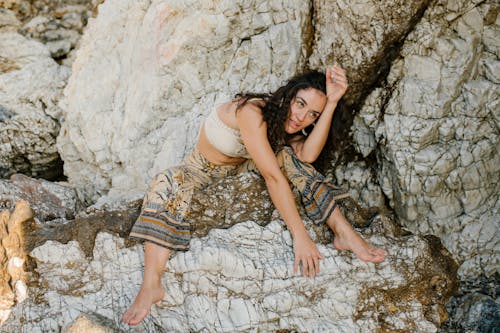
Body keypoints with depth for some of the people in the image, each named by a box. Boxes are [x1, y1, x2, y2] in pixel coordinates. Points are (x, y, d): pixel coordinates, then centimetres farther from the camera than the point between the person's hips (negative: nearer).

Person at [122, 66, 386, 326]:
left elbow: (307, 155, -31)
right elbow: (273, 177, -39)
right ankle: (151, 286, -46)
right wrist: (299, 236, -42)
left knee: (288, 155, -20)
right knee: (168, 187, -37)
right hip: (203, 173, -5)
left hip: (240, 169, 5)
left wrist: (331, 103, -34)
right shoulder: (252, 113, -34)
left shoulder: (283, 121, -10)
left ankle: (344, 233, -24)